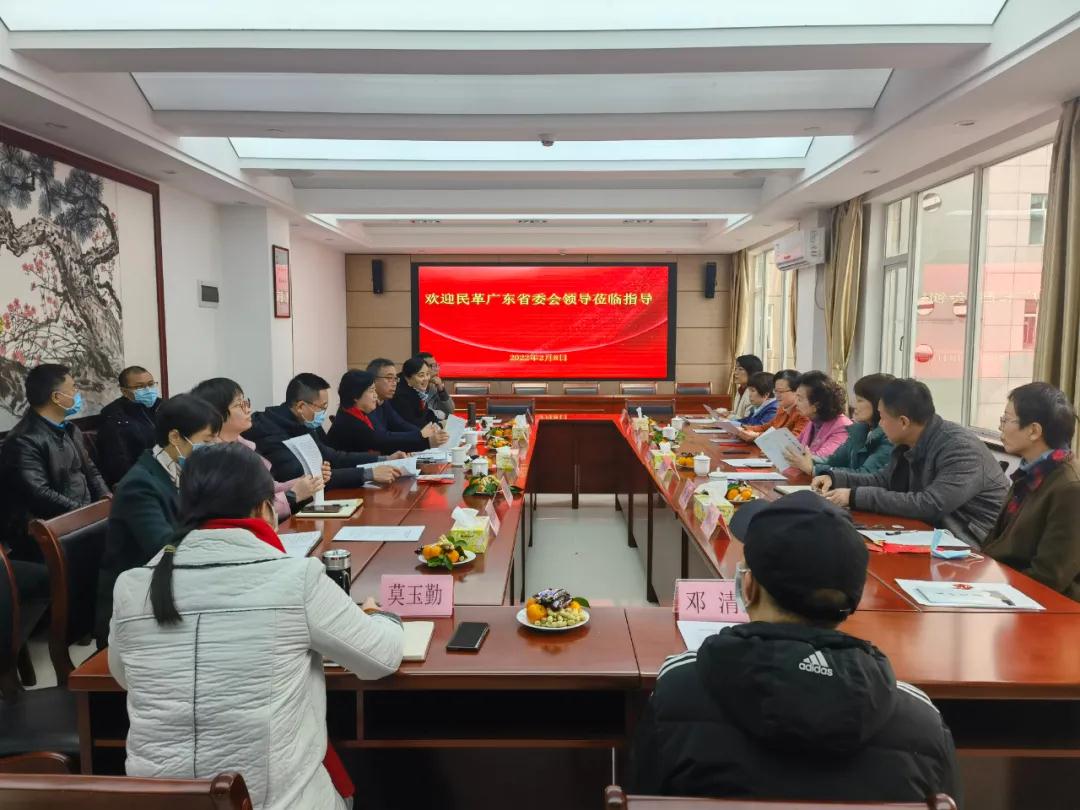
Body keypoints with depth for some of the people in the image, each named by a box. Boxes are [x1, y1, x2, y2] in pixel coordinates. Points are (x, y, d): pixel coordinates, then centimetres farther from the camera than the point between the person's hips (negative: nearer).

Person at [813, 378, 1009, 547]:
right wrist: (835, 478, 0)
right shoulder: (907, 444, 2)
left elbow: (930, 506, -33)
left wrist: (857, 497, -30)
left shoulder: (960, 448, -24)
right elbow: (883, 480, 16)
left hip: (975, 546, -8)